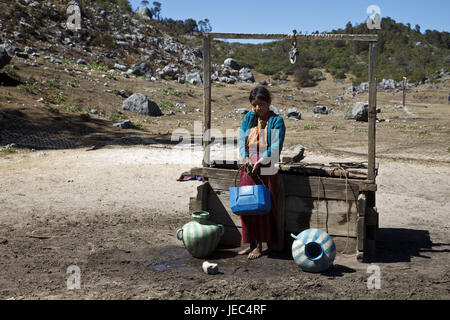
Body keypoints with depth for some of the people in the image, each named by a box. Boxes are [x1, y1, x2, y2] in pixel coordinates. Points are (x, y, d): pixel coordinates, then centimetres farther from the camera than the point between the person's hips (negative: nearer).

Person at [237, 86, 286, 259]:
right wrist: (245, 157, -9)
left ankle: (259, 246, 6)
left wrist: (261, 160, -22)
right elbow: (241, 139, 6)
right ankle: (251, 243, 16)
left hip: (266, 170, -4)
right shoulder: (249, 118, 11)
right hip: (249, 167, 5)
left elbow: (276, 146, -12)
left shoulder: (277, 121, -3)